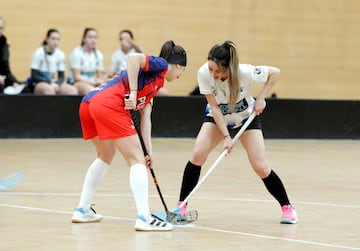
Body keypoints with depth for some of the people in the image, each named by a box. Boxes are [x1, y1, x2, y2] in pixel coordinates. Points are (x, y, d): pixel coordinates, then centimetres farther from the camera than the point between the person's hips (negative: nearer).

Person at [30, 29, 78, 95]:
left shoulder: (60, 54, 4)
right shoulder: (38, 53, -10)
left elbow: (61, 76, 8)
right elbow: (34, 76, -12)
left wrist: (57, 84, -15)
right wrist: (50, 83, -22)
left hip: (53, 84, 5)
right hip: (38, 84, -5)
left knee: (73, 90, -21)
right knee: (49, 89, -40)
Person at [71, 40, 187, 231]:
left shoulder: (156, 84, 31)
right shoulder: (161, 65, 6)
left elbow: (145, 117, 23)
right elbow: (134, 57, -13)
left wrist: (149, 151, 16)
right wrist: (133, 92, -15)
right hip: (110, 105, -10)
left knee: (105, 156, 29)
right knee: (136, 160, -6)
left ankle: (82, 210, 32)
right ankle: (144, 218, -13)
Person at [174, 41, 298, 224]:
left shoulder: (245, 73, -34)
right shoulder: (204, 74, -29)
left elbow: (275, 72, -17)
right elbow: (214, 107, -22)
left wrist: (261, 98, -22)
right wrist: (226, 136, -25)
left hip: (246, 117, -1)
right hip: (217, 118, 1)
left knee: (261, 167, -9)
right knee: (198, 154, -20)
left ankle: (287, 207, 10)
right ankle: (181, 206, -9)